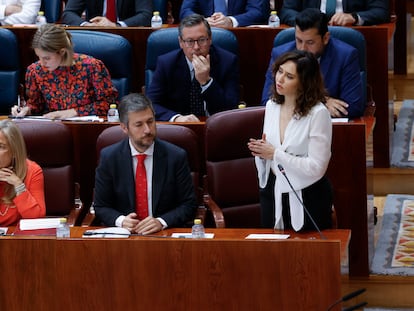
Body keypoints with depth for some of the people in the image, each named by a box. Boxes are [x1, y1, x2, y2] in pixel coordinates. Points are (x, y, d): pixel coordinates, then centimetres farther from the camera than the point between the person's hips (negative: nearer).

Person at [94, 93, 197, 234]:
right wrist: (121, 220, -14)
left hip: (165, 234, 0)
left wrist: (161, 222, -15)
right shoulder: (109, 157, 1)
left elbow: (188, 205, 3)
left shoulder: (176, 156, -1)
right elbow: (101, 206, 7)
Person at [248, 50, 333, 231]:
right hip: (272, 193, 6)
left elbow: (316, 167, -20)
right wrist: (261, 152, -8)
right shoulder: (271, 106, 5)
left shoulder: (318, 113, -16)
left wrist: (275, 154, -18)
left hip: (307, 198, -6)